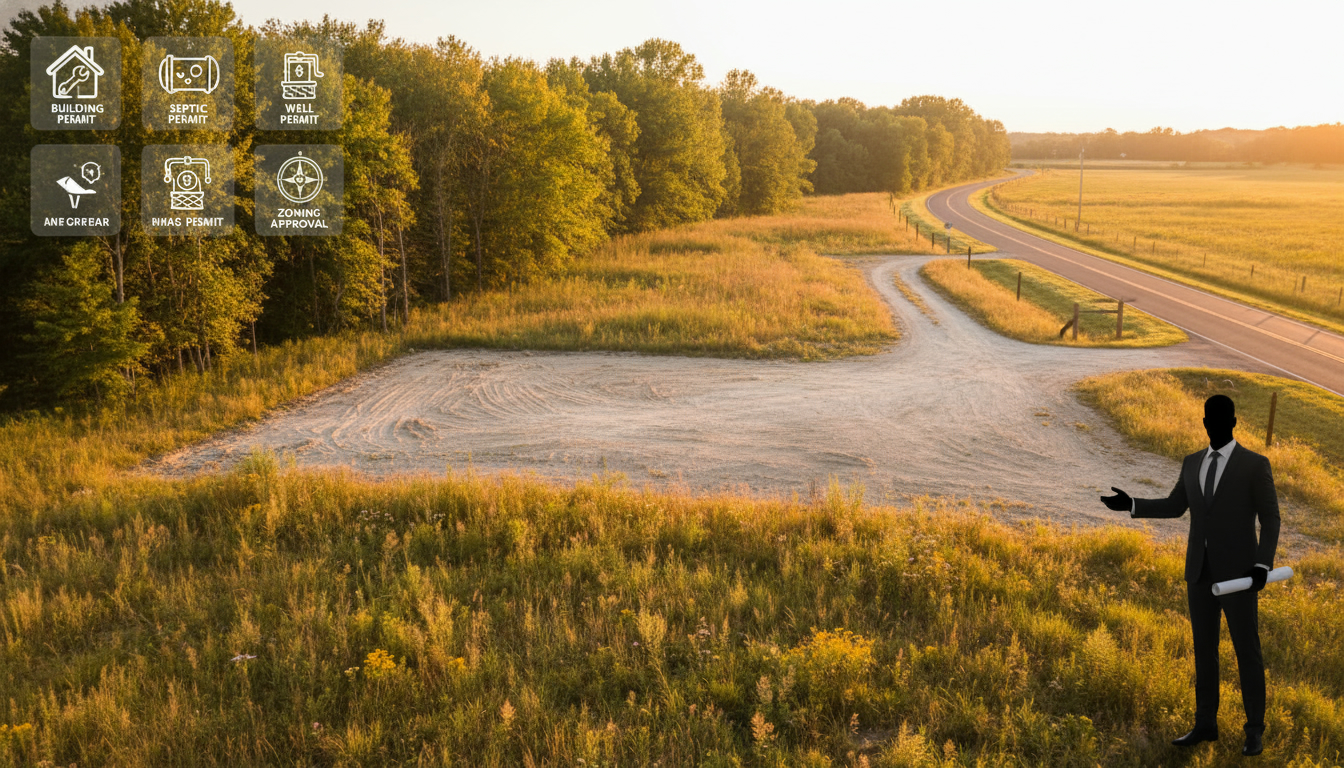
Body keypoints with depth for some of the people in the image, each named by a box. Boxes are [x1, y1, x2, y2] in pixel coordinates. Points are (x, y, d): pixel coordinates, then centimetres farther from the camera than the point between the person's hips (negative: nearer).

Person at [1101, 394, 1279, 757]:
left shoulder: (1256, 464, -8)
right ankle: (1205, 724, 20)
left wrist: (1263, 565, -20)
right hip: (1200, 571, 5)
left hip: (1238, 572, -5)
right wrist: (1131, 504, 4)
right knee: (1204, 648, 10)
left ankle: (1254, 730, 17)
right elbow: (1175, 506, 17)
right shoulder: (1193, 463, 7)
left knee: (1247, 651, 3)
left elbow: (1270, 520, -8)